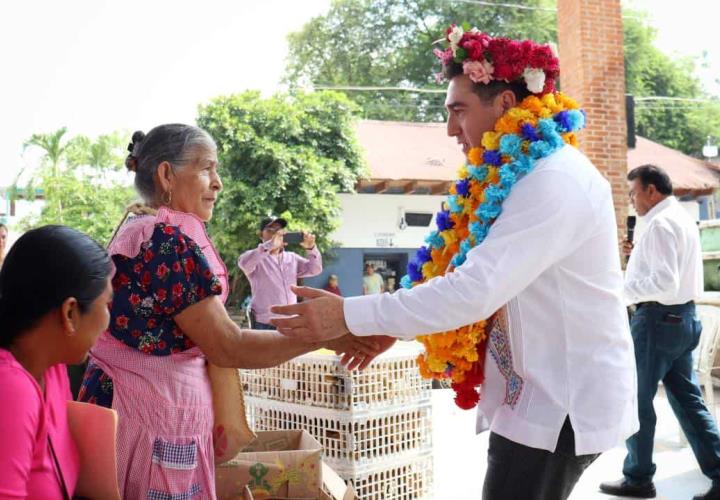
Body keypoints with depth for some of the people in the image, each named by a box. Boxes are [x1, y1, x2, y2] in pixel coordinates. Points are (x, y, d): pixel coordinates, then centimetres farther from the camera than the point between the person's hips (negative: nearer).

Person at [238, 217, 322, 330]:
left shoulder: (292, 258, 14)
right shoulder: (257, 258, -2)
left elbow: (315, 269, 6)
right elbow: (244, 263, -25)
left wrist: (311, 248, -13)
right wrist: (270, 245, -36)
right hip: (265, 325, -5)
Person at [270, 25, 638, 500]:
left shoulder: (554, 180, -23)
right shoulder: (521, 176, 9)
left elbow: (475, 290, -30)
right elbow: (471, 276, 13)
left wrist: (350, 315, -26)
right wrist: (393, 325, 4)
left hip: (565, 404, -9)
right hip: (542, 396, 9)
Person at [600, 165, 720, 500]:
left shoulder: (660, 224, -17)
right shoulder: (683, 219, 14)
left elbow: (664, 282, -26)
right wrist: (639, 257, 14)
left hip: (658, 319, -9)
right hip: (683, 316, 10)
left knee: (636, 399, 4)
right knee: (687, 398, 12)